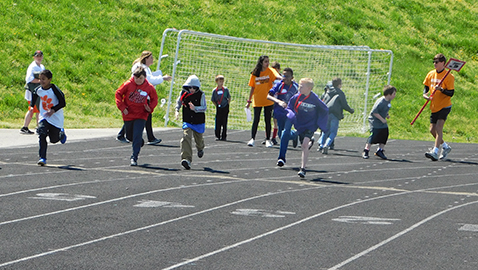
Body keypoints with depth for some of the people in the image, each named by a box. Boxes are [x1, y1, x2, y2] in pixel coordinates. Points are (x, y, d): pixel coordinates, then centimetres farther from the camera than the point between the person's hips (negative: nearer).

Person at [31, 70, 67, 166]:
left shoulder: (54, 89, -20)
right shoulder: (38, 90, -5)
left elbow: (62, 103, -19)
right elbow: (34, 94, 21)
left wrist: (53, 110, -30)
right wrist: (31, 106, 14)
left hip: (56, 118, -3)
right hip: (44, 117, 3)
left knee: (54, 139, 8)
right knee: (42, 135, -20)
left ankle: (61, 133, 45)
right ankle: (42, 158, -17)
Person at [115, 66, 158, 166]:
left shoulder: (149, 88, -7)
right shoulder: (128, 84, -10)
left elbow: (154, 99, 9)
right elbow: (118, 93, 1)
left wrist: (150, 108, -9)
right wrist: (122, 107, -8)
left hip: (141, 116, -2)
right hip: (128, 115, 2)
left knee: (137, 137, -14)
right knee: (129, 136, 14)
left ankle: (134, 157, -8)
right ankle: (140, 143, 47)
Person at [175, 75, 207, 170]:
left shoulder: (201, 95, -11)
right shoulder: (183, 93, -5)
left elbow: (204, 107, -15)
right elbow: (179, 101, 13)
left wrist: (195, 108, -32)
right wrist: (177, 110, -3)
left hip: (199, 121, 0)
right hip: (187, 121, 0)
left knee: (198, 138, 17)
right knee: (186, 137, -20)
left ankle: (200, 148, 56)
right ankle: (186, 159, -27)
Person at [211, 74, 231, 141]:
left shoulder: (225, 89, 1)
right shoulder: (214, 90, 0)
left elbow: (229, 98, 11)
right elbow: (213, 100, 8)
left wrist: (227, 104, 2)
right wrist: (216, 105, 0)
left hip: (225, 108, 0)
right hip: (218, 108, 0)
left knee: (224, 123, 1)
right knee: (218, 123, -2)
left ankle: (224, 136, 6)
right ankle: (217, 136, 6)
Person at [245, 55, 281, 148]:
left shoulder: (270, 71, -2)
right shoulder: (254, 74, 3)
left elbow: (276, 76, -24)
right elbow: (252, 88, 9)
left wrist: (282, 78, -46)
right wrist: (249, 100, 9)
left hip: (268, 100, -1)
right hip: (257, 101, 1)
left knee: (268, 120, 2)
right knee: (256, 120, -1)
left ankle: (268, 140, 9)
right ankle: (252, 139, 6)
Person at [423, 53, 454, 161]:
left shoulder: (449, 76, -10)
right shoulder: (430, 74, 8)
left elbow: (451, 93, -12)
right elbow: (426, 87, 16)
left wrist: (441, 89, -28)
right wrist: (425, 95, -4)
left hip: (444, 106, -7)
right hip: (434, 107, 7)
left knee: (438, 128, -19)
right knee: (432, 130, 8)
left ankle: (435, 152, -25)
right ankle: (445, 147, 30)